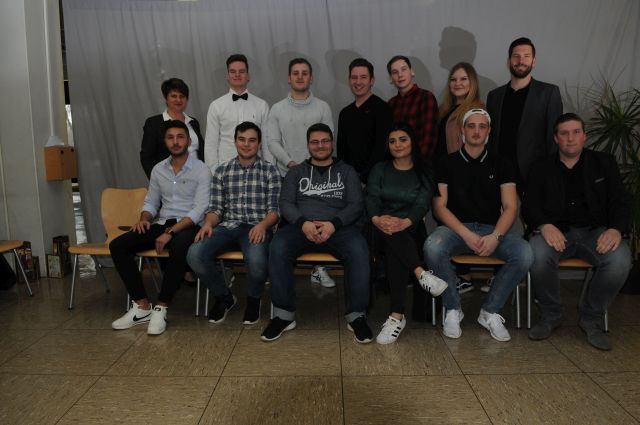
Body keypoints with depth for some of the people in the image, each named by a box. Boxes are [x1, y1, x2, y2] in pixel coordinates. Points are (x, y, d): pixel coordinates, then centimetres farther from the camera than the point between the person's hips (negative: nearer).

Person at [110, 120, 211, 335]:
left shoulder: (201, 170, -5)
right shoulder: (158, 169, 12)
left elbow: (199, 210, -14)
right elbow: (151, 202, 20)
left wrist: (170, 231, -23)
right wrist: (144, 218, -4)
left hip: (188, 226, -6)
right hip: (162, 223, 6)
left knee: (178, 248, -40)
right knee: (117, 245, -14)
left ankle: (161, 308, -23)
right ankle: (142, 306, -11)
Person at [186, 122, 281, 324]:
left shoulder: (269, 171, 8)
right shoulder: (222, 171, 15)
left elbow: (274, 209, 0)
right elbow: (215, 207, 11)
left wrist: (262, 225, -20)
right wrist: (208, 223, -11)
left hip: (257, 228, -2)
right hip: (228, 226, 3)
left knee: (256, 260, -37)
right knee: (195, 254, -26)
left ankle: (253, 299, 1)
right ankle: (223, 296, 4)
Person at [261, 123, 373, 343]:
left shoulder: (347, 171, 18)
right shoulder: (296, 172, 21)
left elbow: (355, 205, 6)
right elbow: (285, 203, 8)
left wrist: (333, 224, -14)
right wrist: (303, 223, -14)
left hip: (338, 227, -1)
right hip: (302, 226, 1)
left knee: (359, 250, -33)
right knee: (278, 247, -31)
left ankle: (356, 315, -19)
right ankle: (284, 314, -20)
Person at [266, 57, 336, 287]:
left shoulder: (322, 107, 7)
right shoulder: (277, 109, 8)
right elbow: (272, 141, 1)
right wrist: (290, 163, -13)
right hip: (286, 175, 0)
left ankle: (318, 268, 12)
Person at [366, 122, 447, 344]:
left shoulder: (424, 173, 11)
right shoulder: (379, 170, 16)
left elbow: (422, 204, -6)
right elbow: (372, 198, -1)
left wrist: (405, 222, -29)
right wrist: (377, 218, -25)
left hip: (411, 230, -1)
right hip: (382, 230, 2)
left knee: (395, 249, -36)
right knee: (390, 231, -36)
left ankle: (397, 316, -39)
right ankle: (421, 273, -49)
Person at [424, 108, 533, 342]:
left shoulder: (500, 164, 12)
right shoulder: (447, 163, 7)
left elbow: (510, 207, 4)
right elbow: (439, 207, -2)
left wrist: (495, 236, -16)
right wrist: (466, 234, -16)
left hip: (492, 228, 2)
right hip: (456, 227, -1)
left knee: (525, 254, -28)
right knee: (432, 247, -34)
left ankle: (490, 311, -6)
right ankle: (452, 309, -10)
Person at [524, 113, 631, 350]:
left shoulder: (604, 163, 14)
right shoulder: (541, 170, 12)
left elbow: (621, 202, 7)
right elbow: (530, 206, 2)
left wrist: (616, 229, -16)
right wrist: (544, 225, -21)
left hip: (595, 231, 1)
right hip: (556, 231, -1)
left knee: (620, 259, -31)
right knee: (538, 255, -34)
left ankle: (591, 318, -5)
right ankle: (550, 316, -7)